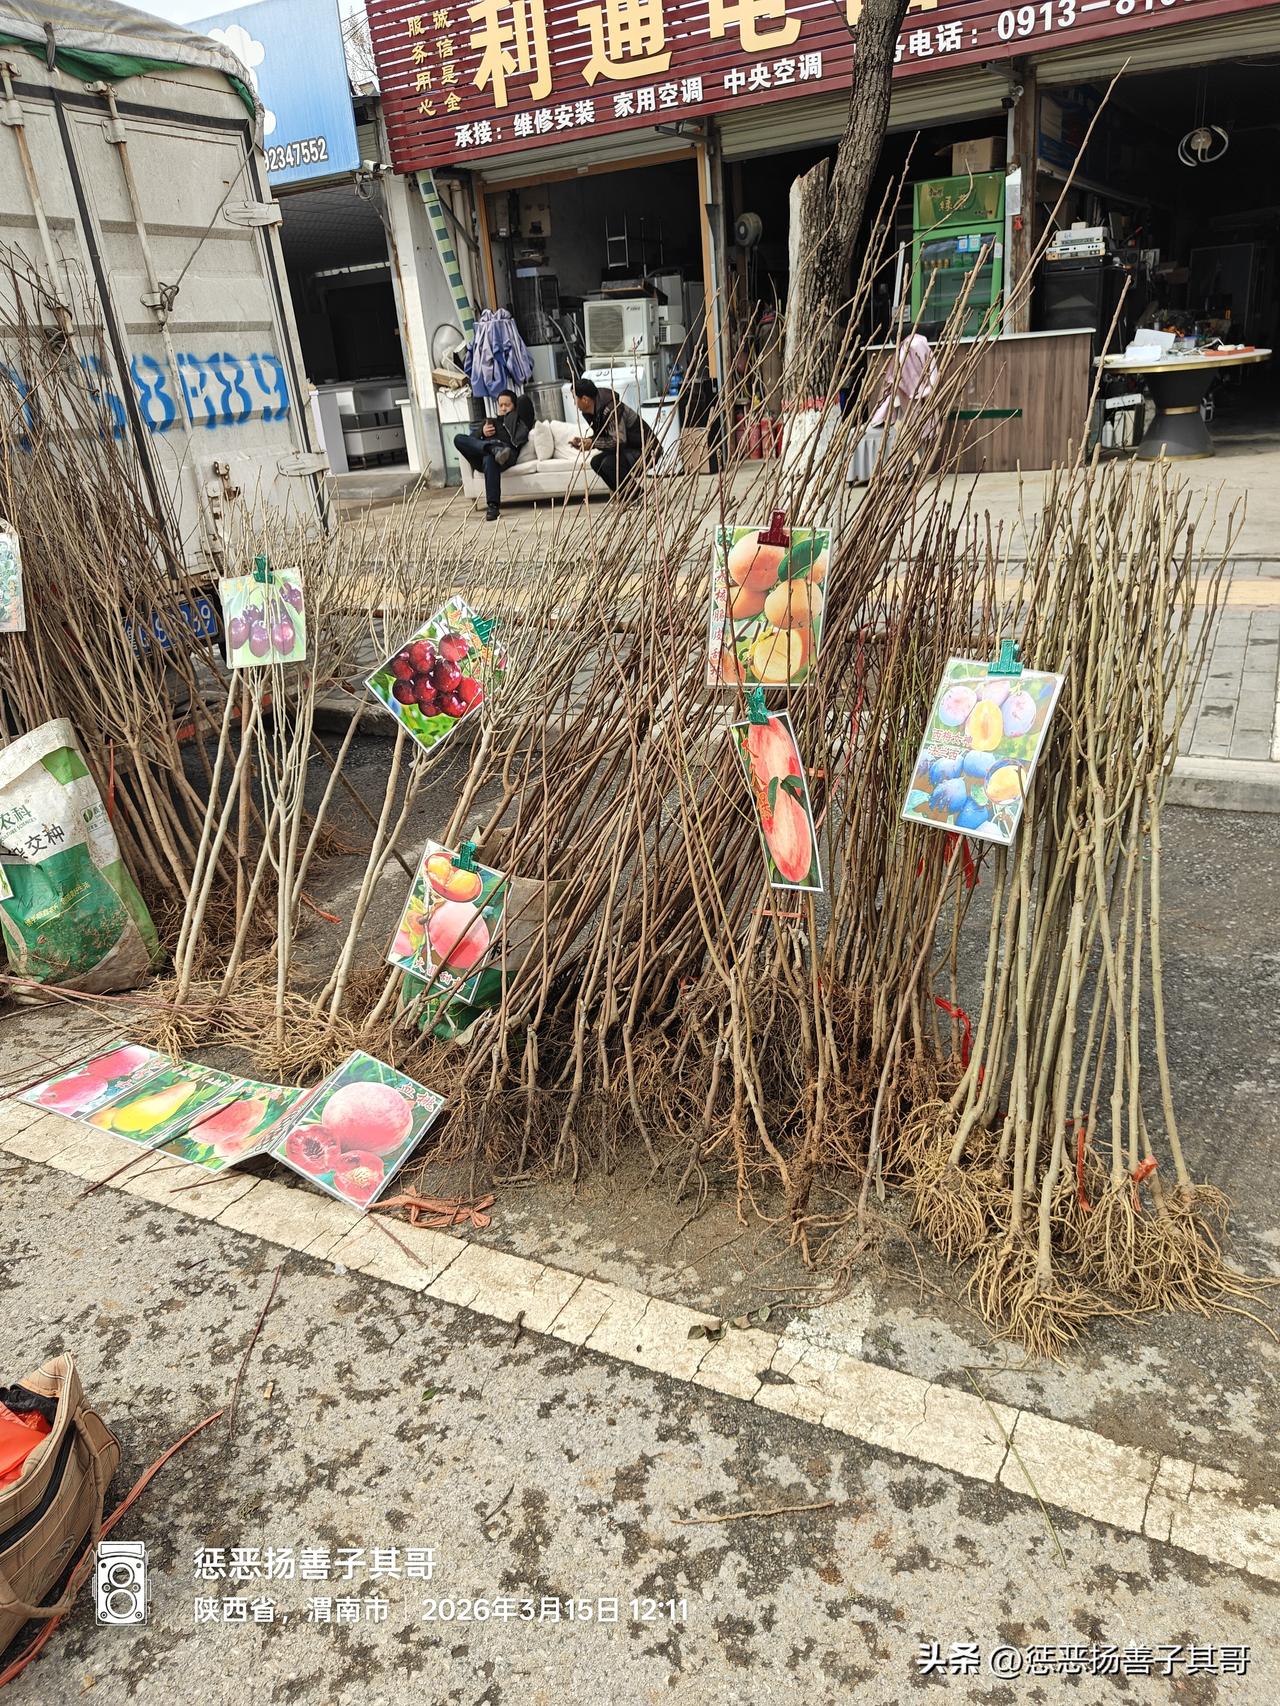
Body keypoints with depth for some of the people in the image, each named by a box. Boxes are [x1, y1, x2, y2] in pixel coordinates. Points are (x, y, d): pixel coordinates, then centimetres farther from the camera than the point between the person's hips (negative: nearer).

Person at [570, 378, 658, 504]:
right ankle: (625, 497, 10)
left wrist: (592, 443, -24)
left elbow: (619, 441, -30)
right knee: (596, 462, -3)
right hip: (629, 449, 10)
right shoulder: (589, 413, 1)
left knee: (610, 463, -28)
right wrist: (583, 441, -6)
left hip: (646, 450, -10)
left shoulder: (611, 409, -26)